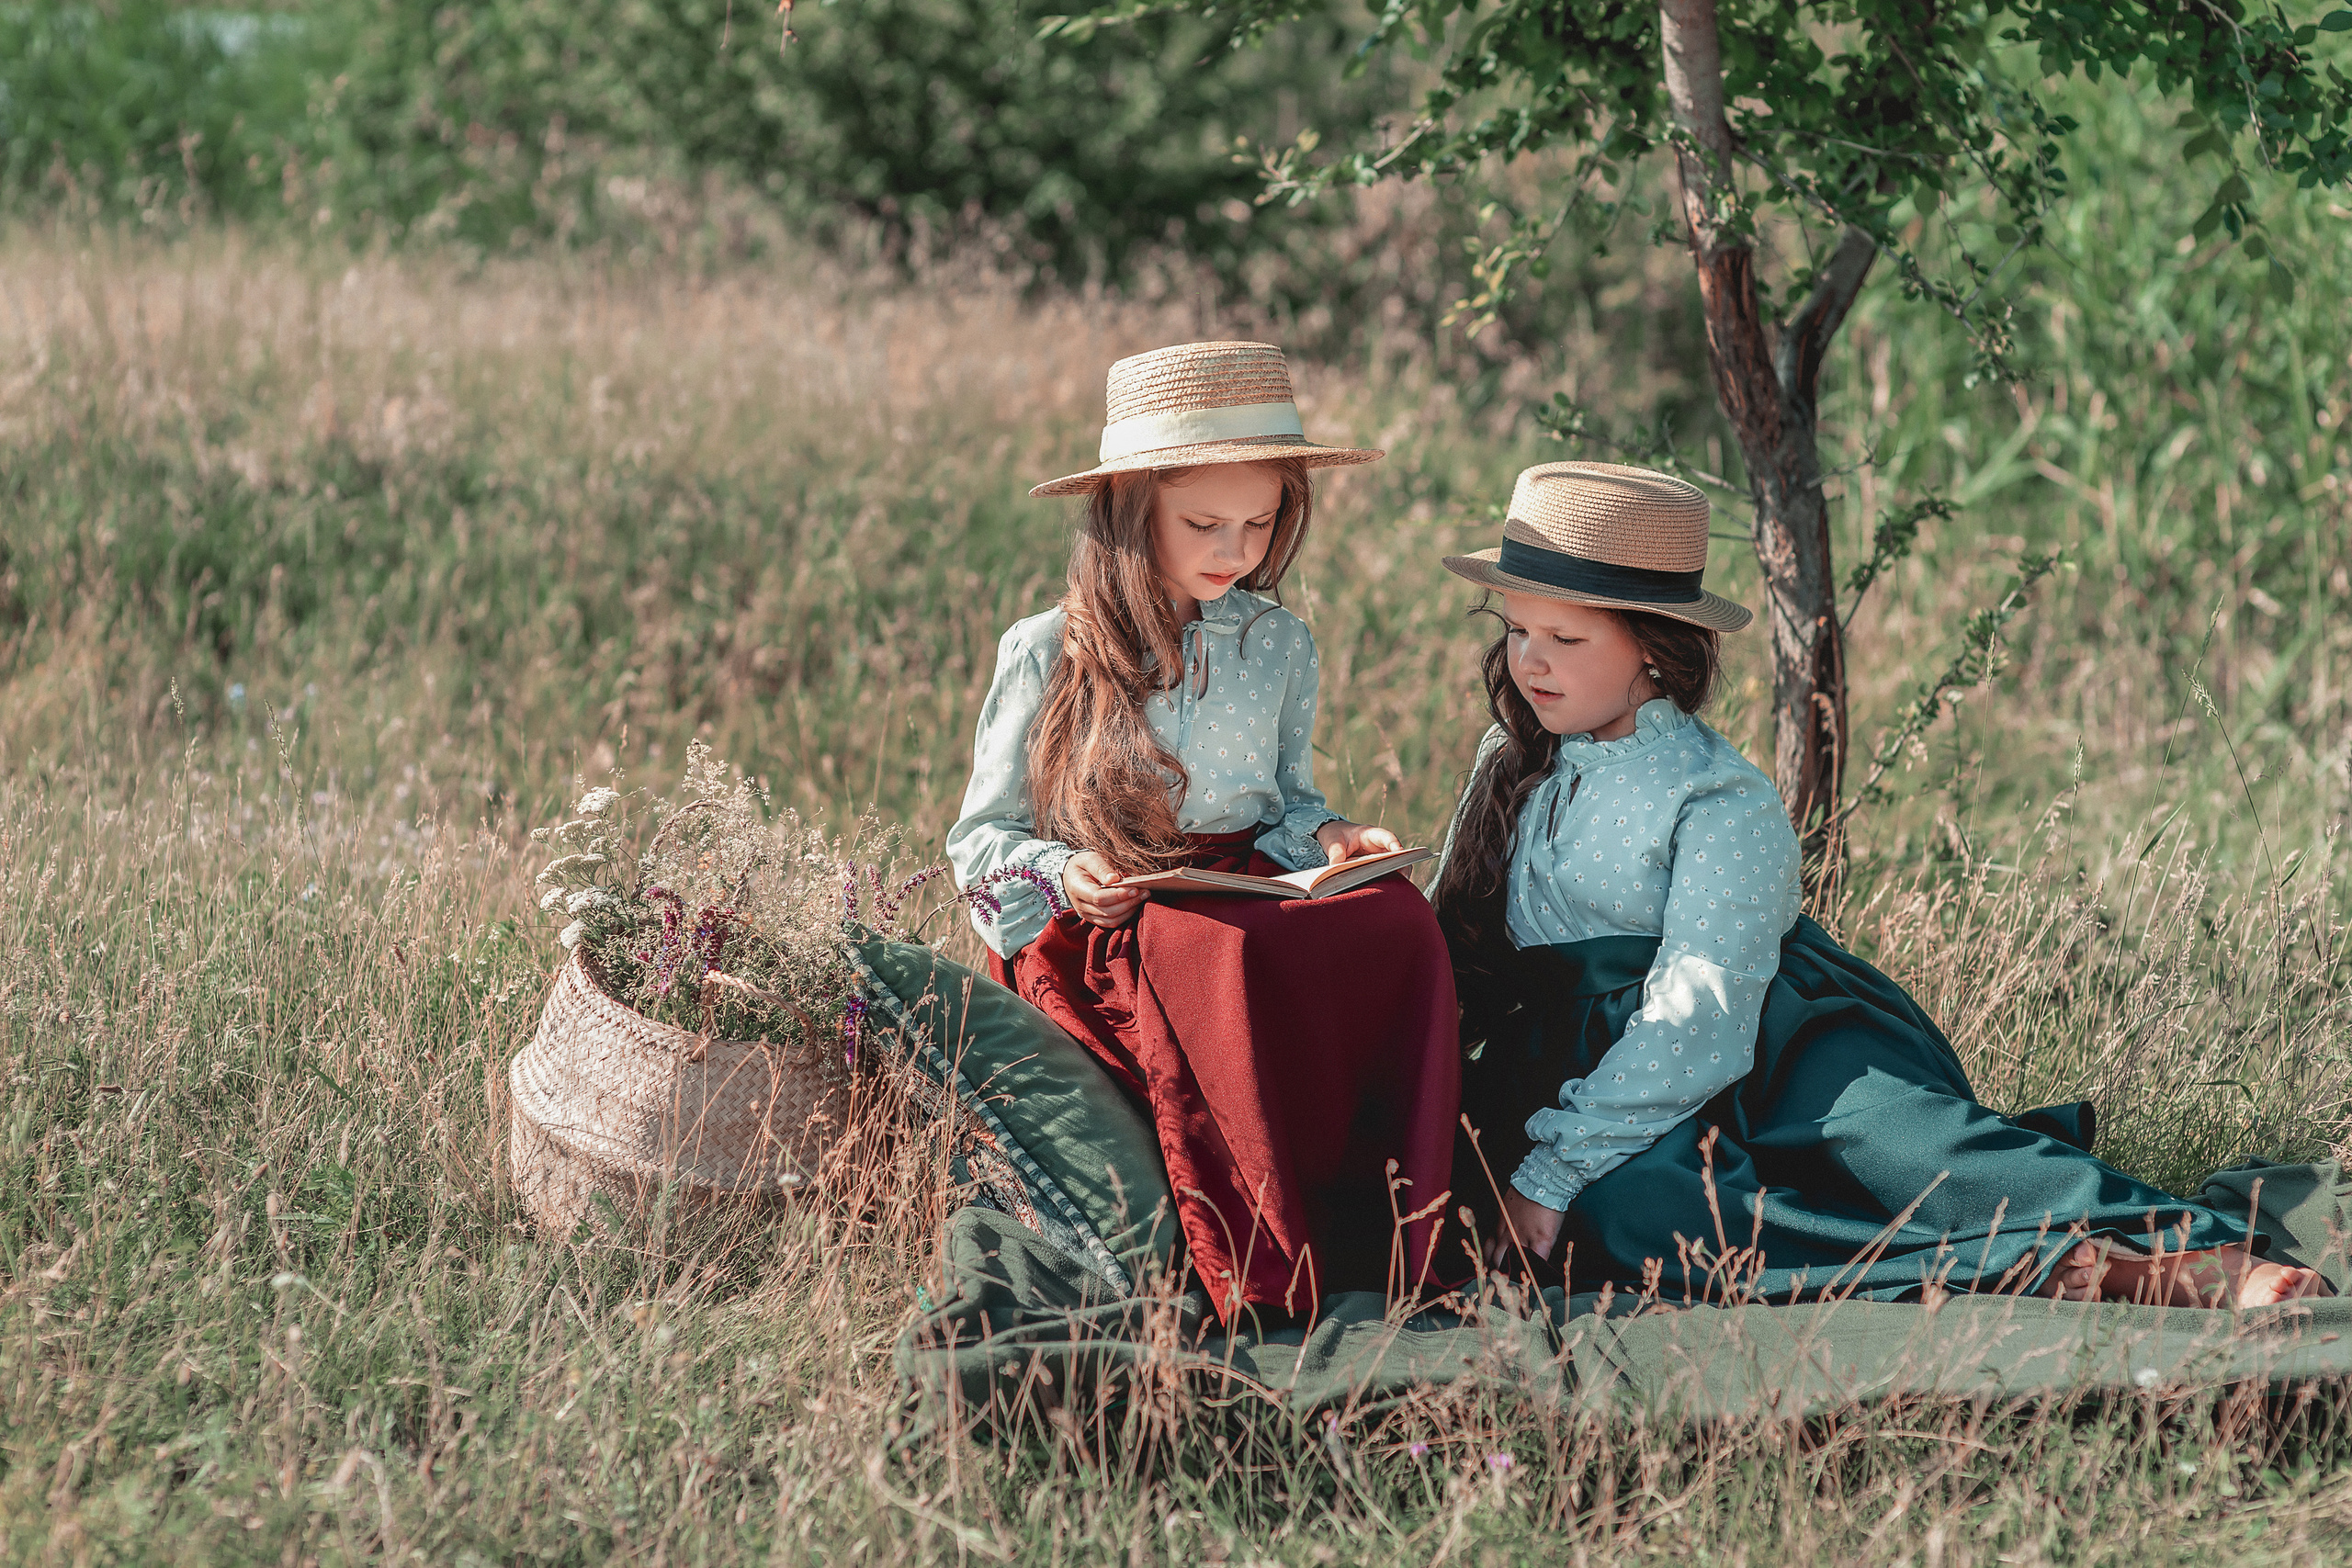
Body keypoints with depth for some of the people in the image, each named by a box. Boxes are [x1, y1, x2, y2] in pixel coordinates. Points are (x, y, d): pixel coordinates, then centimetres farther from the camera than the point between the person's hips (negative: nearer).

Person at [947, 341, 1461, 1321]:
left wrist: (1324, 835, 1)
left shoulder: (1280, 645, 14)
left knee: (1397, 919, -30)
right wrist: (1062, 874, -15)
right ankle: (1274, 1270, -37)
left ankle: (1391, 1249, -33)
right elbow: (983, 841, 6)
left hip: (1252, 889, 4)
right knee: (1228, 952, -39)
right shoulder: (1048, 654, 2)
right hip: (1098, 925, -4)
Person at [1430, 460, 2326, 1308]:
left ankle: (2200, 1263, -54)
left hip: (1779, 1056, -3)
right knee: (1623, 1205, -34)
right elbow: (1455, 964, 23)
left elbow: (1695, 1024, -17)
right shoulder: (1512, 769, 15)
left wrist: (1548, 1174, -23)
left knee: (1880, 1128, -37)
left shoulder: (1724, 803, -6)